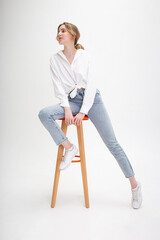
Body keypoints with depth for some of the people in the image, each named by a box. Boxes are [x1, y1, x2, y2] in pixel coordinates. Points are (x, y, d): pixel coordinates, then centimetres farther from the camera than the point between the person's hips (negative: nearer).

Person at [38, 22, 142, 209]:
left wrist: (83, 111, -13)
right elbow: (58, 86, 2)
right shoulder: (55, 59, 9)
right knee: (44, 114, -28)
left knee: (112, 143, -8)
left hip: (91, 98, -2)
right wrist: (67, 108, -13)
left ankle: (134, 184, 4)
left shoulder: (84, 55, 3)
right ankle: (69, 148, -8)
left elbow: (91, 84, -3)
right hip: (71, 100, 2)